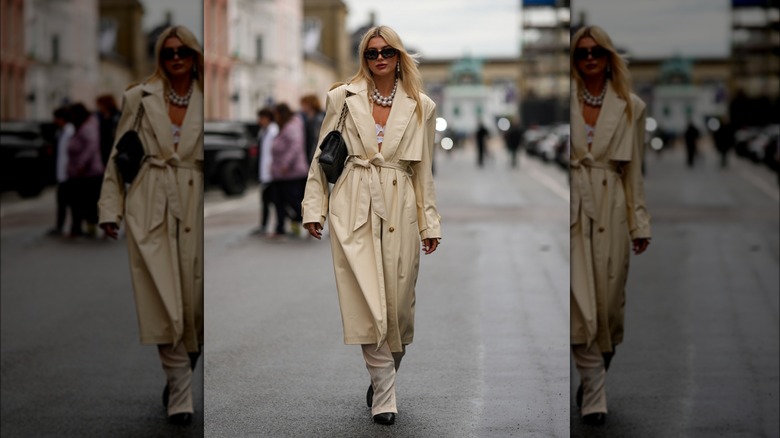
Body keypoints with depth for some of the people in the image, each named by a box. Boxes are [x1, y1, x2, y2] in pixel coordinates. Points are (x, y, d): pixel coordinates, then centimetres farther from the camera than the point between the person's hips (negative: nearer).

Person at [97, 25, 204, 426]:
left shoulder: (207, 102, 6)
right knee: (163, 304, -8)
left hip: (194, 208, 1)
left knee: (193, 300, 2)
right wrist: (110, 208, 3)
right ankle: (180, 395, -2)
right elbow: (118, 156, 9)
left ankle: (180, 380, 25)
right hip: (150, 209, -1)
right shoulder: (138, 98, 5)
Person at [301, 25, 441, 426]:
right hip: (354, 208, -1)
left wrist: (430, 223, 9)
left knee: (396, 300, 2)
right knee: (367, 302, -9)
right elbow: (323, 156, 8)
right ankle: (384, 394, -3)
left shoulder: (421, 107, 8)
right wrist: (314, 207, 2)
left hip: (399, 209, 1)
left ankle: (384, 376, 25)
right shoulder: (342, 98, 6)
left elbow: (423, 169, 11)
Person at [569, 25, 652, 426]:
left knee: (608, 300, 5)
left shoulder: (630, 107, 7)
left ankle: (594, 382, 26)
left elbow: (633, 170, 9)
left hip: (611, 209, 2)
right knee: (580, 304, -9)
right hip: (572, 207, -2)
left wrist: (639, 224, 7)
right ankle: (594, 396, -4)